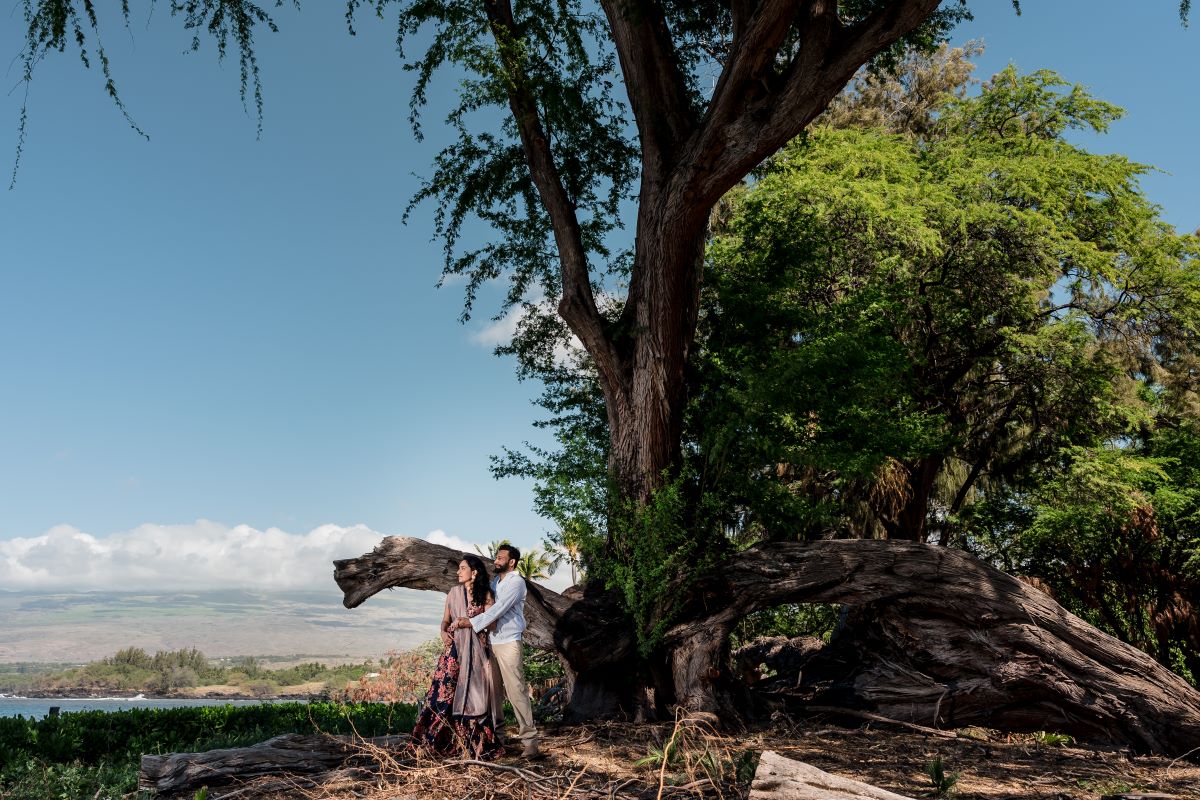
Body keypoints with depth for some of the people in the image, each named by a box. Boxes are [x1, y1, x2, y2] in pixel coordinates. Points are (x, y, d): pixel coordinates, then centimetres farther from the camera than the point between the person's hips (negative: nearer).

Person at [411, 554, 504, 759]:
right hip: (454, 647, 3)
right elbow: (445, 620, 13)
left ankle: (476, 745, 4)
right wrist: (443, 632, -7)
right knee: (446, 691, -6)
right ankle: (444, 740, 2)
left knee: (474, 692, -5)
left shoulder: (486, 595, 2)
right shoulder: (454, 593, 11)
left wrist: (465, 621, -10)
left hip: (476, 649, -3)